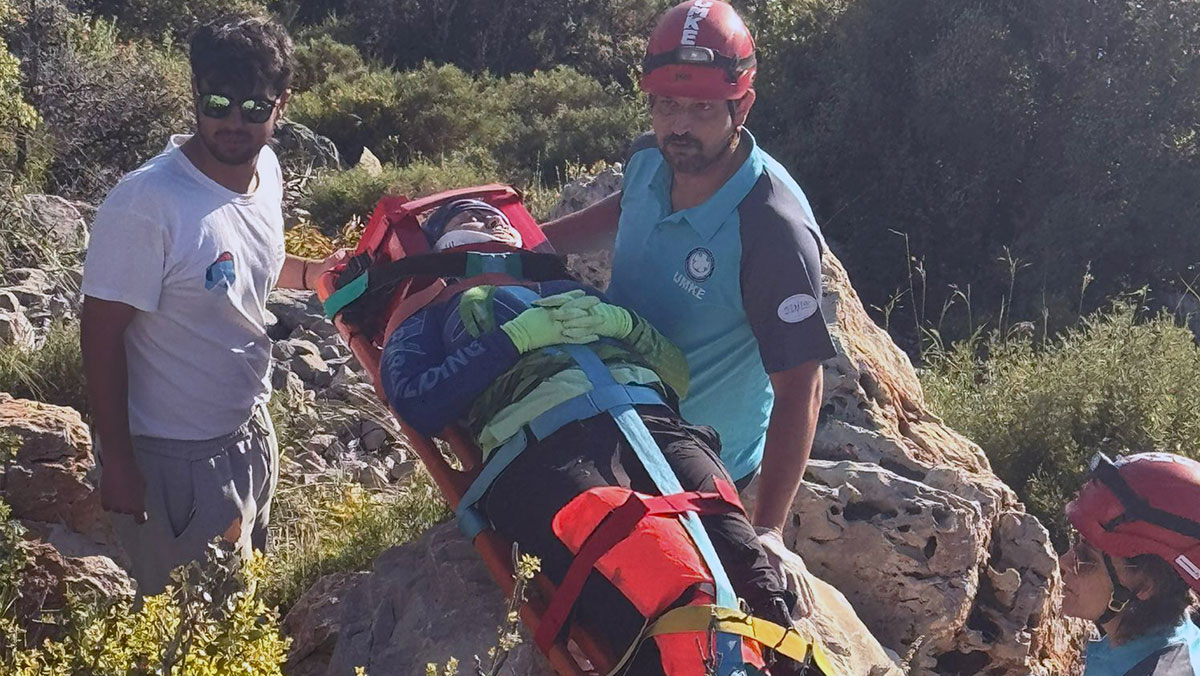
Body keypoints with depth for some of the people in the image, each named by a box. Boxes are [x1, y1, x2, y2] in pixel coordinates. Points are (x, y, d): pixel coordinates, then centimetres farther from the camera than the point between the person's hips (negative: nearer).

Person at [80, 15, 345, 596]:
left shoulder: (266, 171, -2)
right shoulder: (145, 204, -27)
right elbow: (102, 335, -21)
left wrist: (313, 272, 6)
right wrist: (117, 462, -18)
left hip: (250, 433, 8)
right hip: (176, 460, -8)